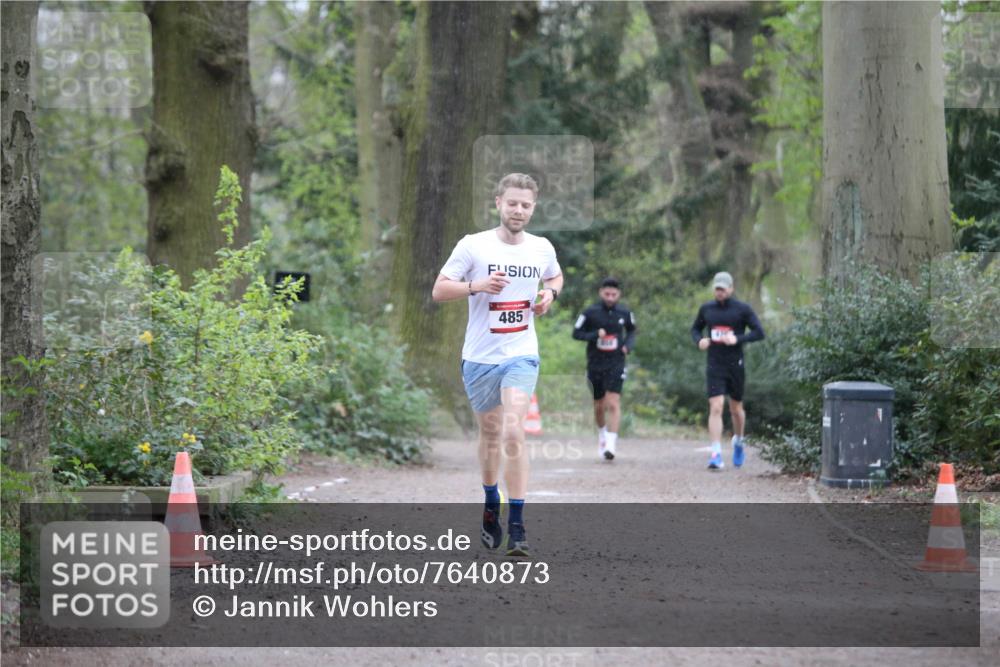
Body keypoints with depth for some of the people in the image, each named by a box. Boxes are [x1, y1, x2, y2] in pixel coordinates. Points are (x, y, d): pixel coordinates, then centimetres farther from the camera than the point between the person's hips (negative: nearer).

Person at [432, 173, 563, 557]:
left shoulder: (542, 248, 3)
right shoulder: (473, 246, -6)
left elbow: (555, 276, 25)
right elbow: (439, 291, -6)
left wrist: (550, 292, 2)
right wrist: (476, 285, -22)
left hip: (521, 355, 0)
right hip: (479, 356, 0)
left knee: (513, 432, -16)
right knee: (490, 433, 14)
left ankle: (516, 527, -16)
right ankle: (492, 507, 37)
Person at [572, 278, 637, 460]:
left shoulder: (625, 313, 0)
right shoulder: (590, 313, -6)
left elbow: (631, 330, 18)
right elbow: (576, 333, -1)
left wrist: (628, 345, -2)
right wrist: (595, 335, -18)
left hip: (616, 364, -1)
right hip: (595, 364, 1)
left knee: (613, 403, -16)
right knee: (599, 406, 11)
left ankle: (610, 445, -19)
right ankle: (602, 433, 40)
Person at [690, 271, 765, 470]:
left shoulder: (743, 309, -3)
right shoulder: (706, 309, 6)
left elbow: (759, 333, -5)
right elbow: (695, 329, 20)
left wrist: (738, 339, -20)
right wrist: (699, 340, -3)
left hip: (735, 365, -1)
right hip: (714, 366, 1)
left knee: (736, 409, 12)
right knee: (715, 408, -12)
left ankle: (738, 442, 40)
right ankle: (716, 455, -16)